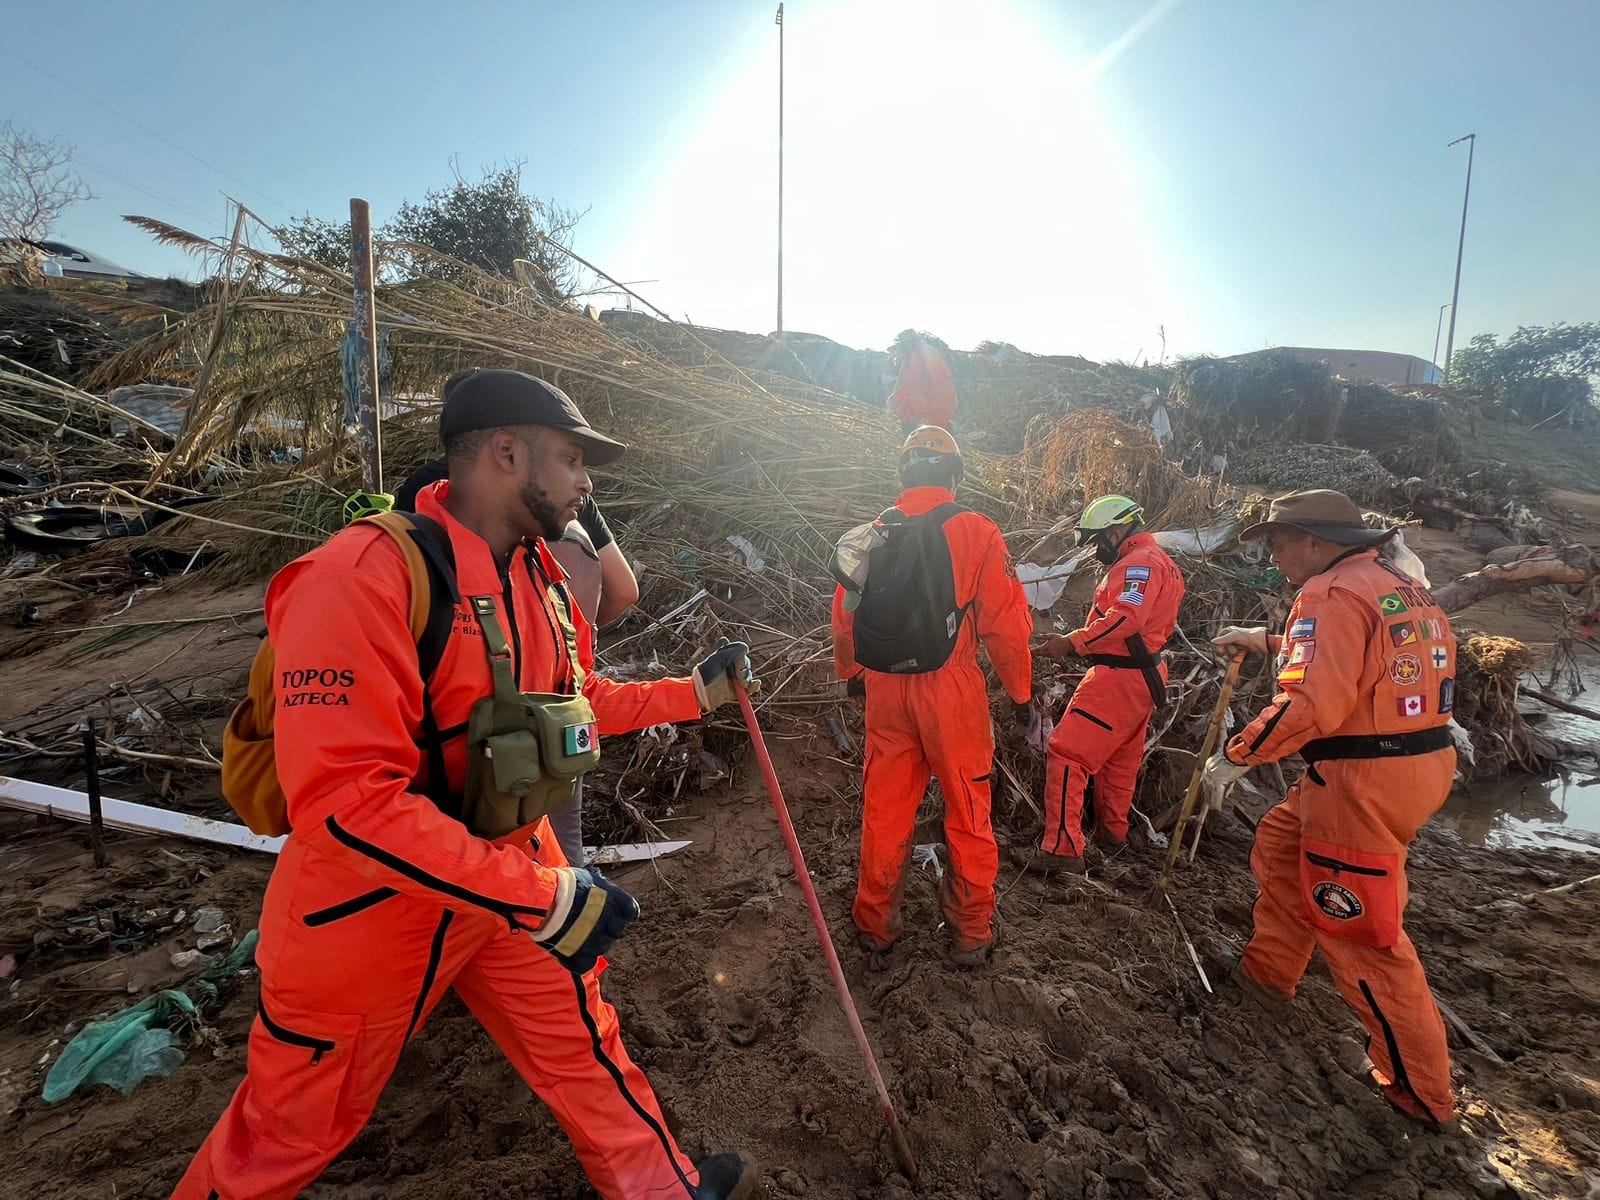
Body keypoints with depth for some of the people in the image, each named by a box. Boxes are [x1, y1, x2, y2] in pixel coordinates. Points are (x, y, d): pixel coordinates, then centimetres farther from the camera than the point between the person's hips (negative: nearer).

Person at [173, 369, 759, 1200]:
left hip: (513, 877, 7)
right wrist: (541, 895, -32)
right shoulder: (362, 577, -28)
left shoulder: (538, 576, -1)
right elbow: (345, 796, -33)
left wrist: (696, 692, 6)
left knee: (581, 1041, 22)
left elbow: (580, 698, 12)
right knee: (294, 1130, 18)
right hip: (372, 906, -6)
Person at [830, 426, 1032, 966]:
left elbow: (844, 614, 8)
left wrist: (852, 671, 26)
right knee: (968, 812, 12)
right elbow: (1006, 620, -9)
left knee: (884, 808, 16)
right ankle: (971, 933, 25)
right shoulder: (975, 531, -8)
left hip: (885, 688, 3)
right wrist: (1020, 690, 5)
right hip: (951, 687, -3)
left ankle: (876, 923, 29)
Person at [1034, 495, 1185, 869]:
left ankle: (1062, 848, -13)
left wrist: (1073, 642, -32)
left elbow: (1125, 617, -31)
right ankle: (1112, 833, 38)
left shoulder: (1139, 562, -16)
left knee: (1068, 753, -12)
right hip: (1142, 674, 11)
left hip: (1119, 677, -11)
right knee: (1120, 758, 23)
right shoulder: (1160, 562, 19)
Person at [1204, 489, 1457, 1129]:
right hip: (1420, 760, 10)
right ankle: (1268, 970, 38)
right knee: (1280, 843, 24)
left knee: (1361, 935, 4)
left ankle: (1419, 1088, 19)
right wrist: (1270, 642, 31)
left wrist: (1234, 756, -16)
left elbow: (1309, 706, -27)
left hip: (1361, 783, -10)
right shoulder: (1401, 586, 12)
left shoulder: (1333, 595, -18)